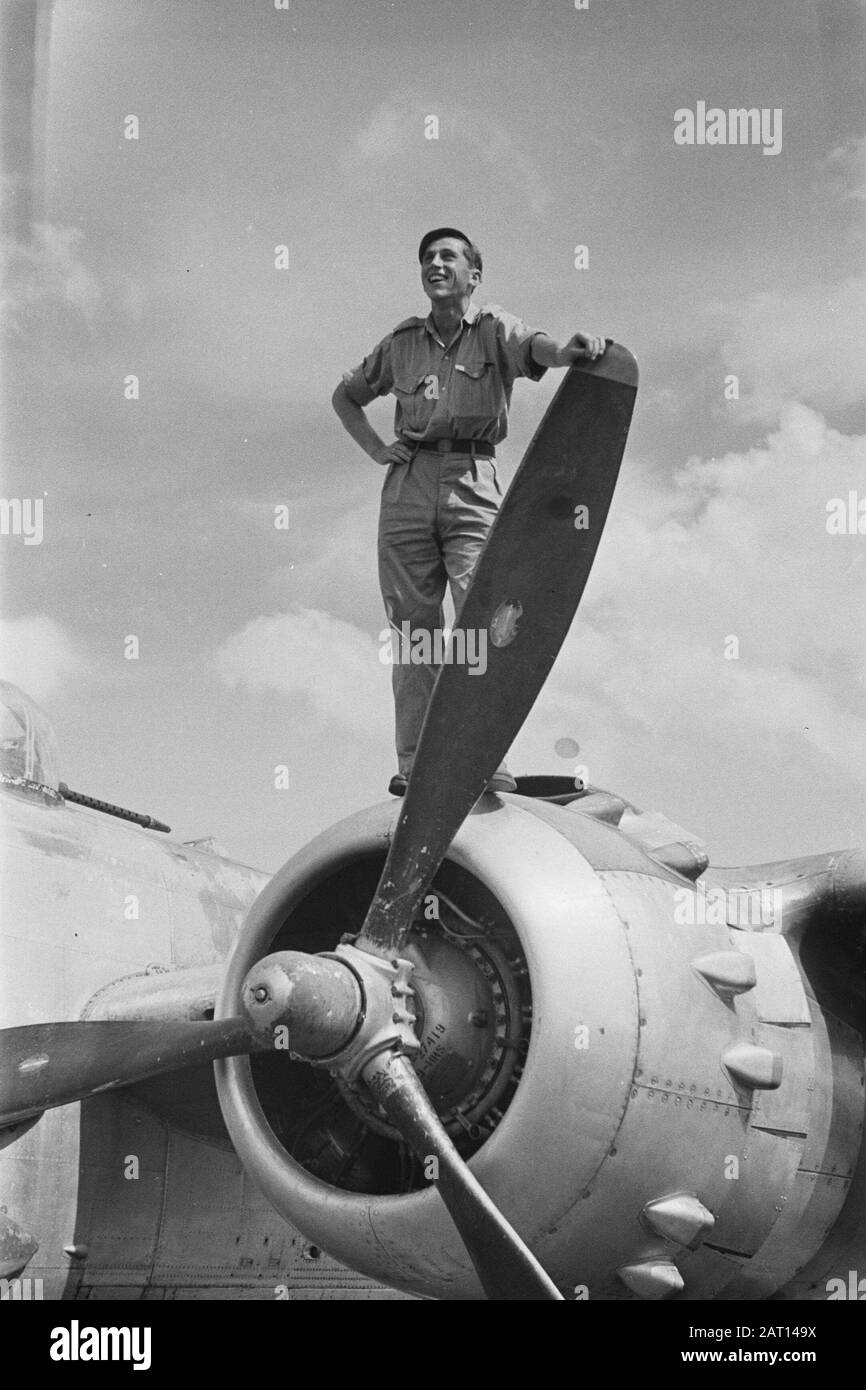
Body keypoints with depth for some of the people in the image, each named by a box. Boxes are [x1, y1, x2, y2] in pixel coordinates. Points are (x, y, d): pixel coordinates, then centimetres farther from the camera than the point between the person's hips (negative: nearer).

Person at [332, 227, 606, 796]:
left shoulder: (494, 328, 5)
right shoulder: (401, 343, 16)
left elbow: (532, 345, -19)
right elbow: (345, 396, 30)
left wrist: (566, 350, -43)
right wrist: (377, 450, 13)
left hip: (473, 485, -3)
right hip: (408, 487, 3)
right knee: (413, 627, 1)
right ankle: (414, 766, 4)